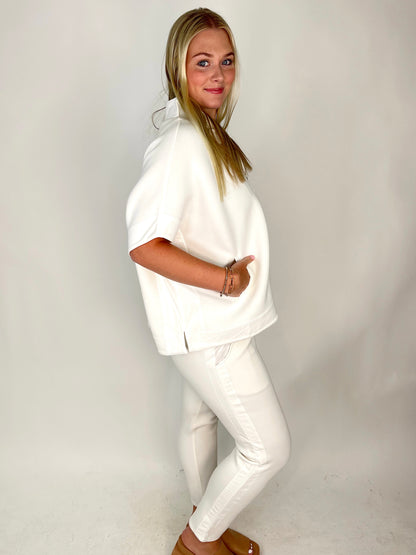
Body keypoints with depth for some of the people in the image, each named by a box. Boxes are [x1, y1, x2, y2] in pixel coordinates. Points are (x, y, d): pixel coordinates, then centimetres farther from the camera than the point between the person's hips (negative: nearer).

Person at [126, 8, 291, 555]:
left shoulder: (206, 133, 10)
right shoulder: (181, 141, -22)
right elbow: (144, 244, -27)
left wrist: (229, 276, 7)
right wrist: (225, 279, -24)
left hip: (212, 318, 10)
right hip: (207, 324, -10)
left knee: (200, 417, 23)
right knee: (269, 446, 1)